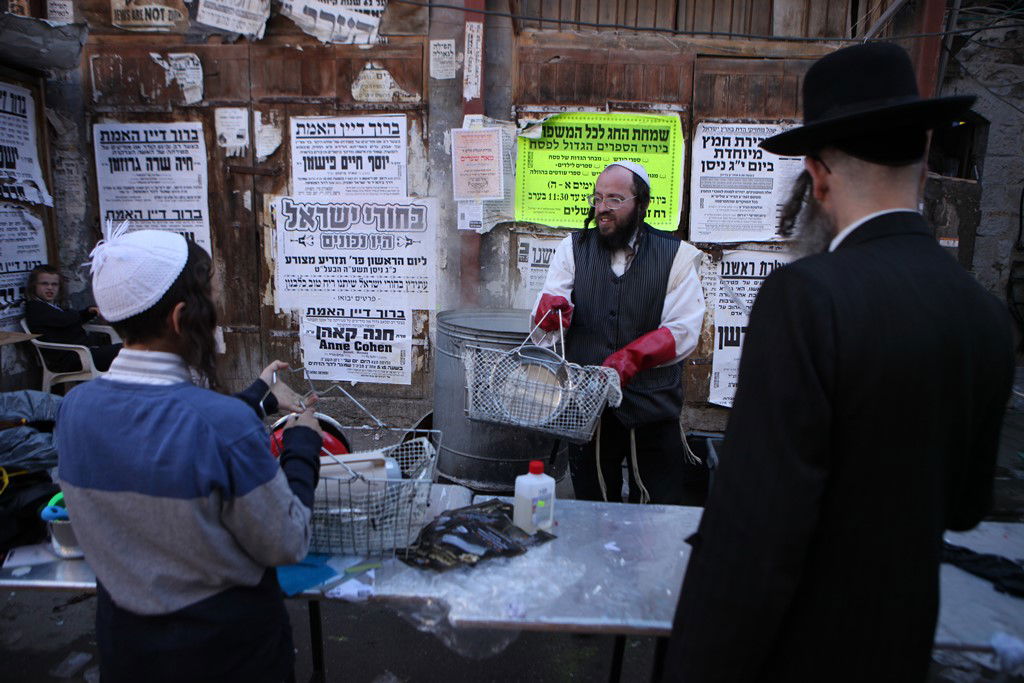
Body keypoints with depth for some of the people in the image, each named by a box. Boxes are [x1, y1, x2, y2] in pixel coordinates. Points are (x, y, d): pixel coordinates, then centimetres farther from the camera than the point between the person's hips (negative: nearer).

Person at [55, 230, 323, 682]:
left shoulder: (74, 407, -13)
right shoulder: (227, 423, -32)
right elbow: (285, 546, -20)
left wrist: (257, 397, 11)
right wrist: (303, 443, -9)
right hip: (228, 646, -4)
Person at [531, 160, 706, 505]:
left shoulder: (675, 255, 3)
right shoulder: (573, 248, 9)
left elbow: (683, 330, -5)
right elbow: (551, 300, -3)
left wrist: (633, 356, -19)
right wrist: (550, 306, -28)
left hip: (652, 403, -1)